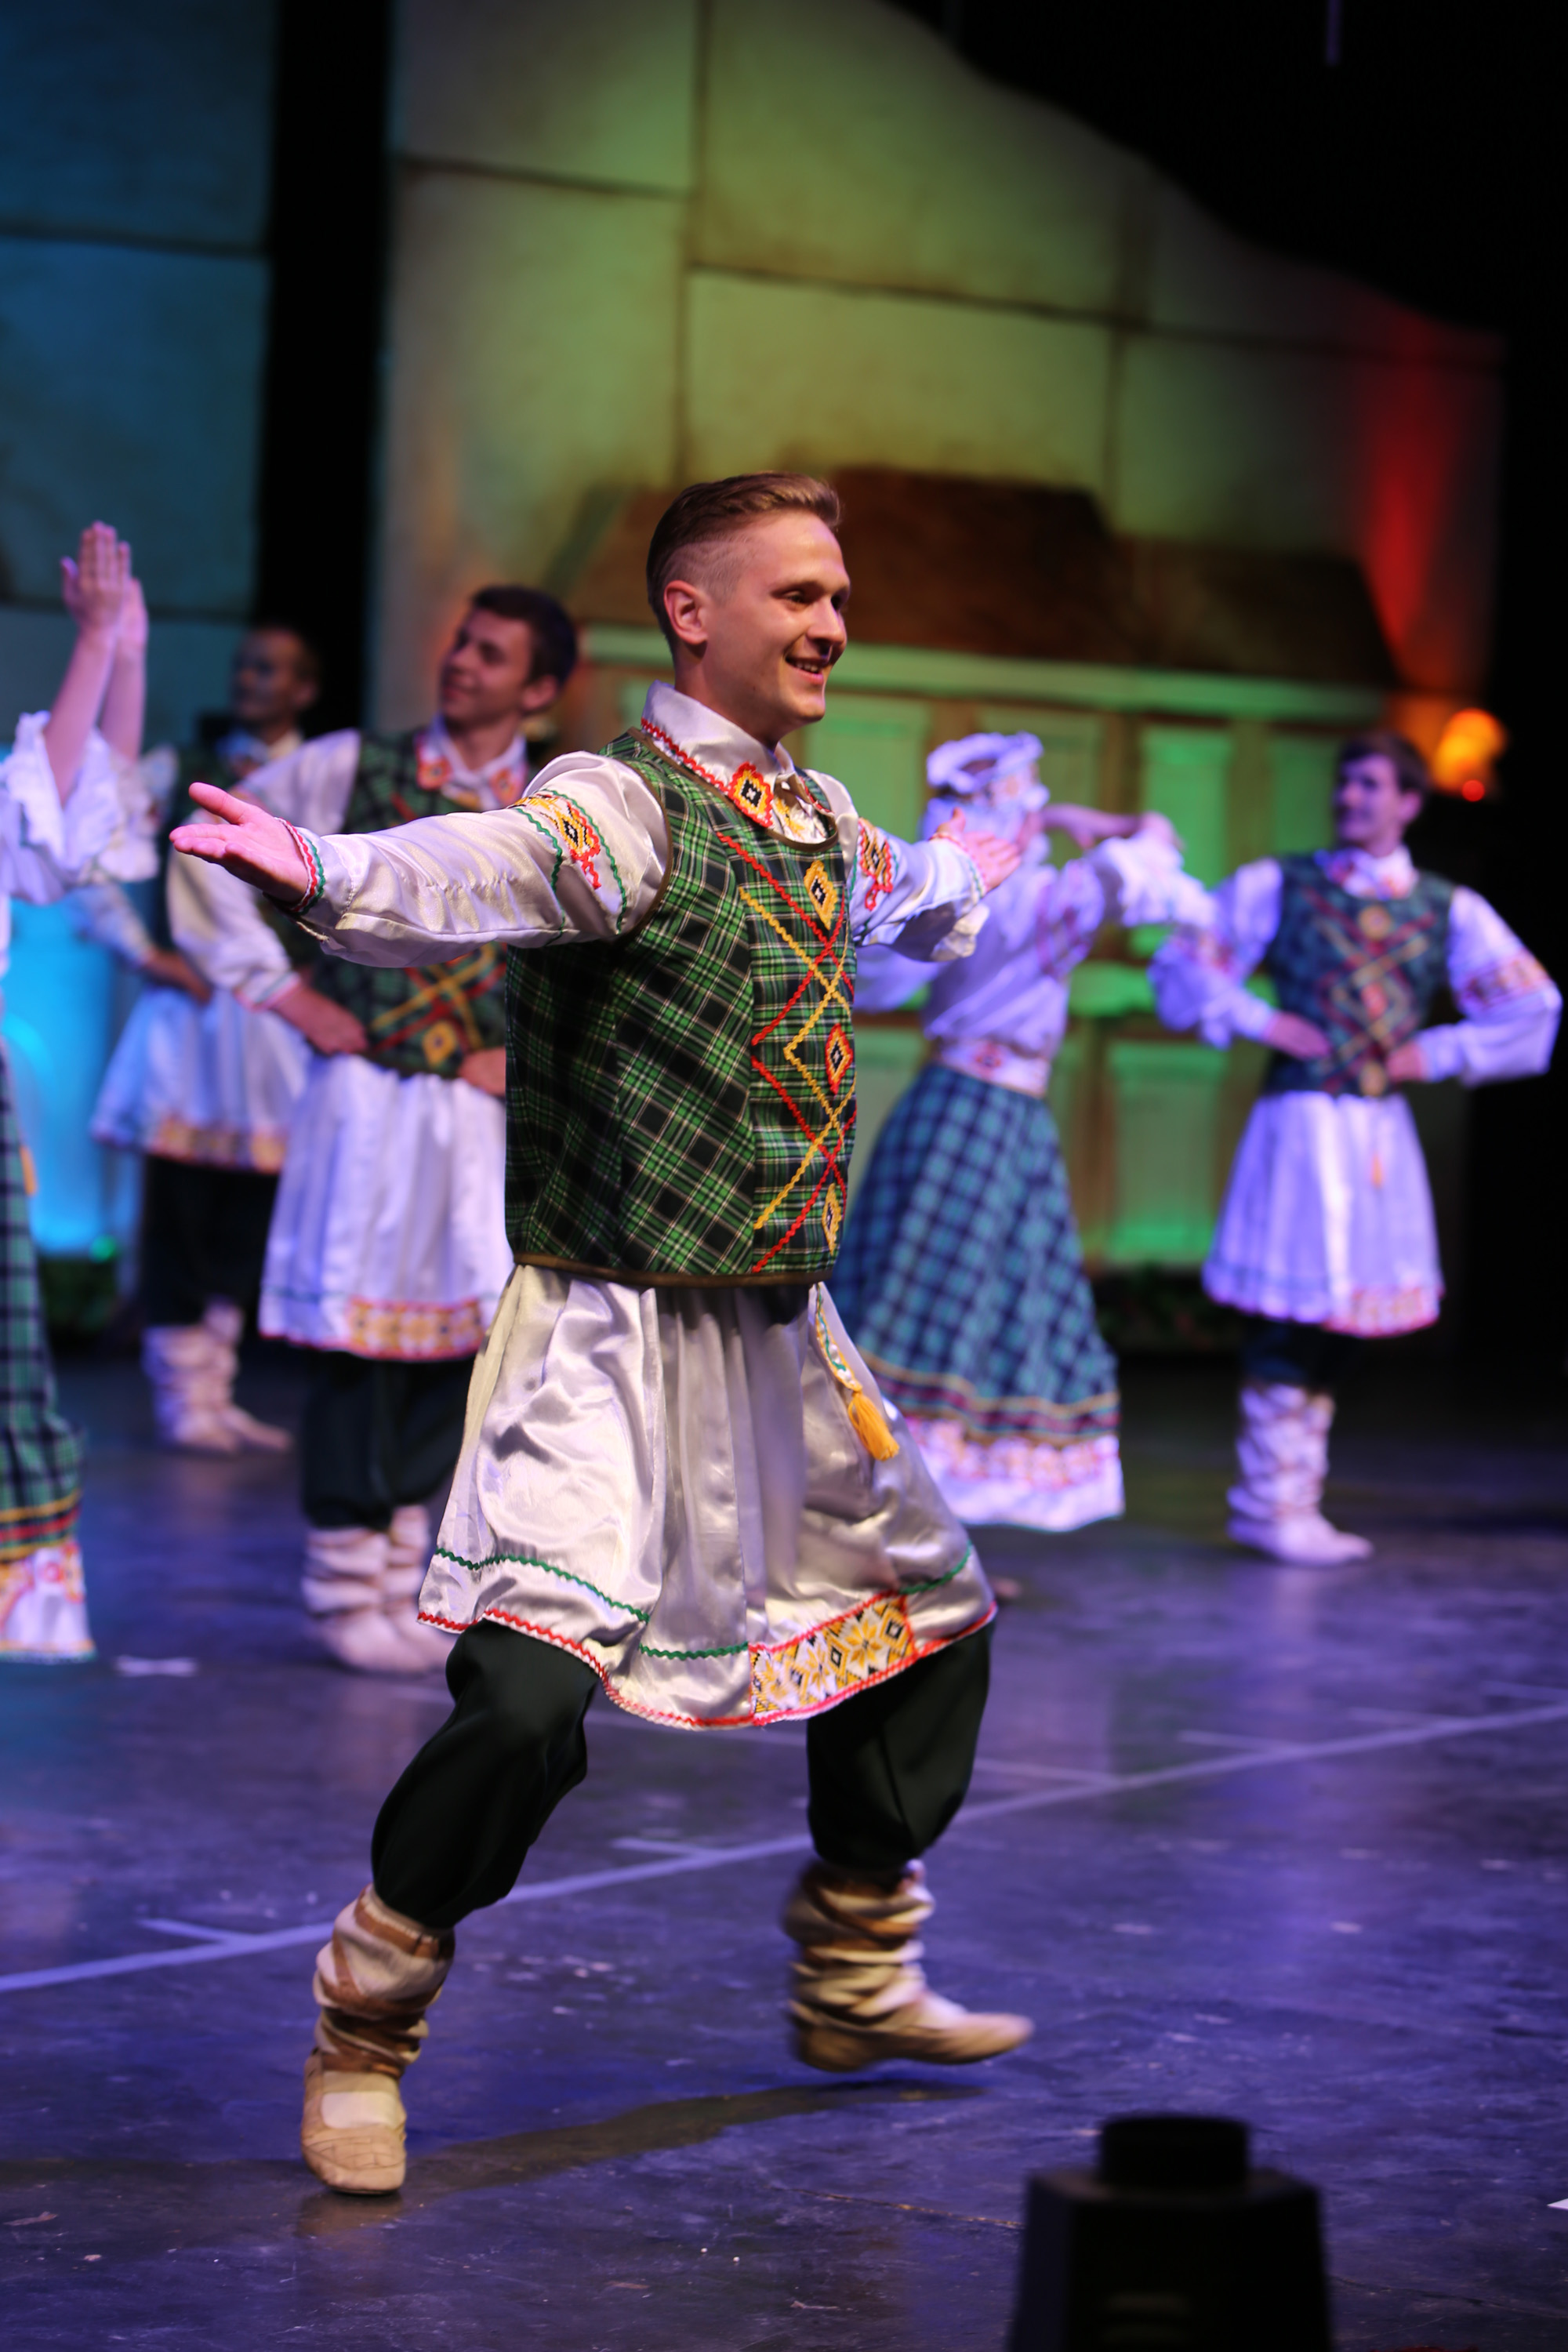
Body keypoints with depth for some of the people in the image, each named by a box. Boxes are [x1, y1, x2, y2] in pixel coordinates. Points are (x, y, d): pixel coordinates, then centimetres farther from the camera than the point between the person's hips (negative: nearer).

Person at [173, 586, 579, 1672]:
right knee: (360, 1329, 0)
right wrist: (281, 989, -2)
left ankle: (400, 1553, 21)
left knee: (472, 1327, 5)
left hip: (484, 1116, 3)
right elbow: (214, 850, 3)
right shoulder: (352, 770, -1)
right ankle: (349, 1577, 10)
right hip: (368, 1102, -3)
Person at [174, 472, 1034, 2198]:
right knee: (529, 1687, -22)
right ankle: (362, 2037, -1)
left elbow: (902, 903, 36)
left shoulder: (819, 815, 10)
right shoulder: (620, 807, -15)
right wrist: (328, 876, -60)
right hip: (616, 1337, -9)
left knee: (930, 1613, 20)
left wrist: (977, 872, 58)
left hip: (786, 1337, 9)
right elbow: (484, 871, -38)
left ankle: (855, 1983, 39)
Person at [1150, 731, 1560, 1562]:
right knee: (1291, 1312, -6)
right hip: (1301, 1116, -4)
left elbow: (1536, 1015, 8)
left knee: (1340, 1313, 9)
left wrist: (1436, 1053, 0)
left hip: (1382, 1129, 4)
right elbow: (1182, 969, 5)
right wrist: (1258, 1021, -7)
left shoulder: (1449, 911, 8)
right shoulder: (1277, 886, 3)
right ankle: (1268, 1503, 2)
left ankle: (1294, 1502, 18)